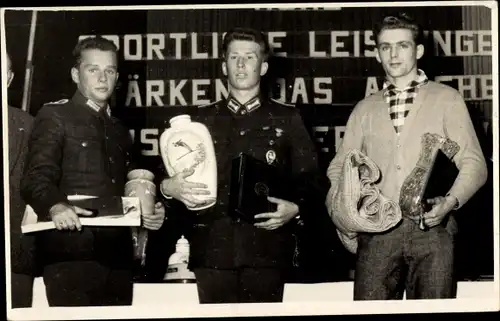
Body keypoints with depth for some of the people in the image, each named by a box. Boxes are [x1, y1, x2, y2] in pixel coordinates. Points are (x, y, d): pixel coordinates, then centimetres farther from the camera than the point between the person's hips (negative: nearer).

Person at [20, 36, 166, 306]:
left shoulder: (118, 130, 24)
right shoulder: (55, 116, 2)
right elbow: (36, 178, -10)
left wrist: (148, 213, 6)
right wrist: (55, 206, -30)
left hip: (117, 254, 6)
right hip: (71, 252, -6)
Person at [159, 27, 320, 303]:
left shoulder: (286, 119, 11)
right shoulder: (202, 119, 16)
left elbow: (309, 180, 7)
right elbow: (173, 175, 15)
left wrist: (295, 208, -11)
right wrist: (168, 187, -7)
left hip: (266, 248, -1)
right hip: (213, 248, 2)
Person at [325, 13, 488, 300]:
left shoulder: (447, 99, 9)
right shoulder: (365, 109, 18)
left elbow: (473, 164, 3)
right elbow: (339, 168, 19)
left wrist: (450, 201, -15)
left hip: (431, 227, -2)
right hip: (376, 230, 2)